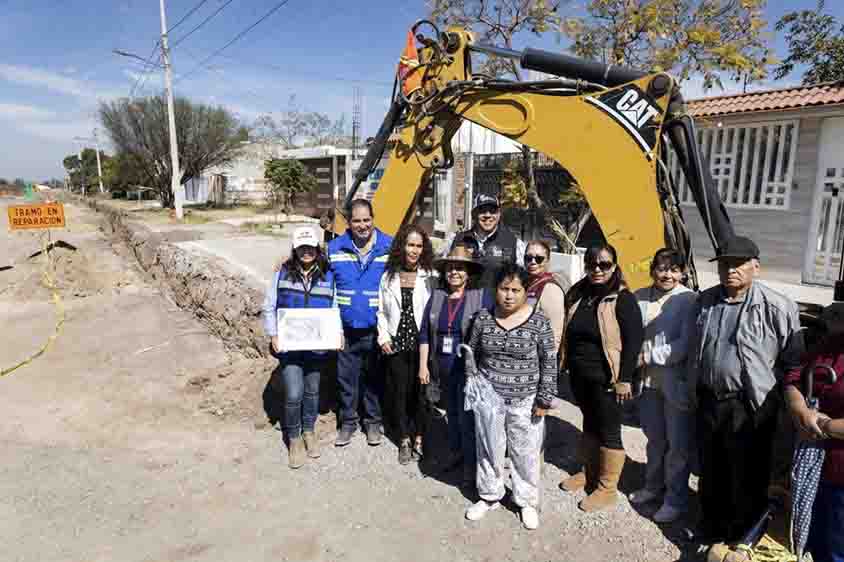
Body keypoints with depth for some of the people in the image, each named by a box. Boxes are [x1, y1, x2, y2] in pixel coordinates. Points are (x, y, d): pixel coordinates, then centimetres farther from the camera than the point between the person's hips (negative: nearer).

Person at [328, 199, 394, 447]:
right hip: (346, 328, 1)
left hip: (377, 329, -1)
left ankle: (373, 422, 32)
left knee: (374, 378, 14)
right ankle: (348, 422, 31)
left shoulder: (390, 247, -5)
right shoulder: (335, 248, -2)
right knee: (346, 378, 12)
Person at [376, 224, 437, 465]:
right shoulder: (389, 277, 5)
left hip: (421, 344, -2)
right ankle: (404, 439, 25)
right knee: (399, 392, 9)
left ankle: (418, 437, 25)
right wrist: (383, 337, 1)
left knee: (418, 391, 6)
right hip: (396, 345, 3)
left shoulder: (430, 277, -4)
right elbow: (382, 312, 11)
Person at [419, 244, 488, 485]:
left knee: (467, 416, -1)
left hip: (469, 368, -4)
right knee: (452, 412, 19)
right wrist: (423, 365, 2)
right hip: (443, 368, 4)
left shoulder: (481, 297, -7)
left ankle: (470, 465, 14)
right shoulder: (436, 297, 4)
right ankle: (456, 451, 38)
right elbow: (424, 333, 6)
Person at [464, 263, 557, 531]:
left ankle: (527, 501, 32)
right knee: (489, 449, 15)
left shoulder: (539, 321, -10)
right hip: (489, 398, 2)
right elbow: (471, 353, 8)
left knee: (526, 453, 10)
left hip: (525, 401, -2)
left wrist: (544, 399, -6)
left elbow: (549, 363, -5)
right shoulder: (483, 317, -3)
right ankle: (489, 496, 36)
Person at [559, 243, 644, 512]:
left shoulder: (623, 299, -13)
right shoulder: (577, 294, 6)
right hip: (580, 376, 6)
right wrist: (567, 366, 13)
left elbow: (634, 340, -15)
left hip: (606, 378, -6)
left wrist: (624, 378, -17)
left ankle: (607, 488, 21)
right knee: (590, 424, 22)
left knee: (609, 432, 6)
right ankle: (588, 472, 39)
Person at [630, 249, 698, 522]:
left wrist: (648, 356, -18)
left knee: (678, 443, 9)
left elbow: (686, 344, -19)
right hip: (647, 379, 5)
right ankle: (653, 485, 41)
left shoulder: (690, 300, -13)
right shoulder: (640, 297, 2)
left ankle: (675, 498, 27)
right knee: (654, 438, 22)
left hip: (676, 382, -5)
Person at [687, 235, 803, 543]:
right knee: (710, 471, 20)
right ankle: (711, 525, 41)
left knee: (747, 479, 10)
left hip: (749, 407, -5)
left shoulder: (776, 307, -13)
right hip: (708, 401, 5)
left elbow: (793, 361, -7)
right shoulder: (705, 300, 5)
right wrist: (693, 389, 16)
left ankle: (743, 536, 31)